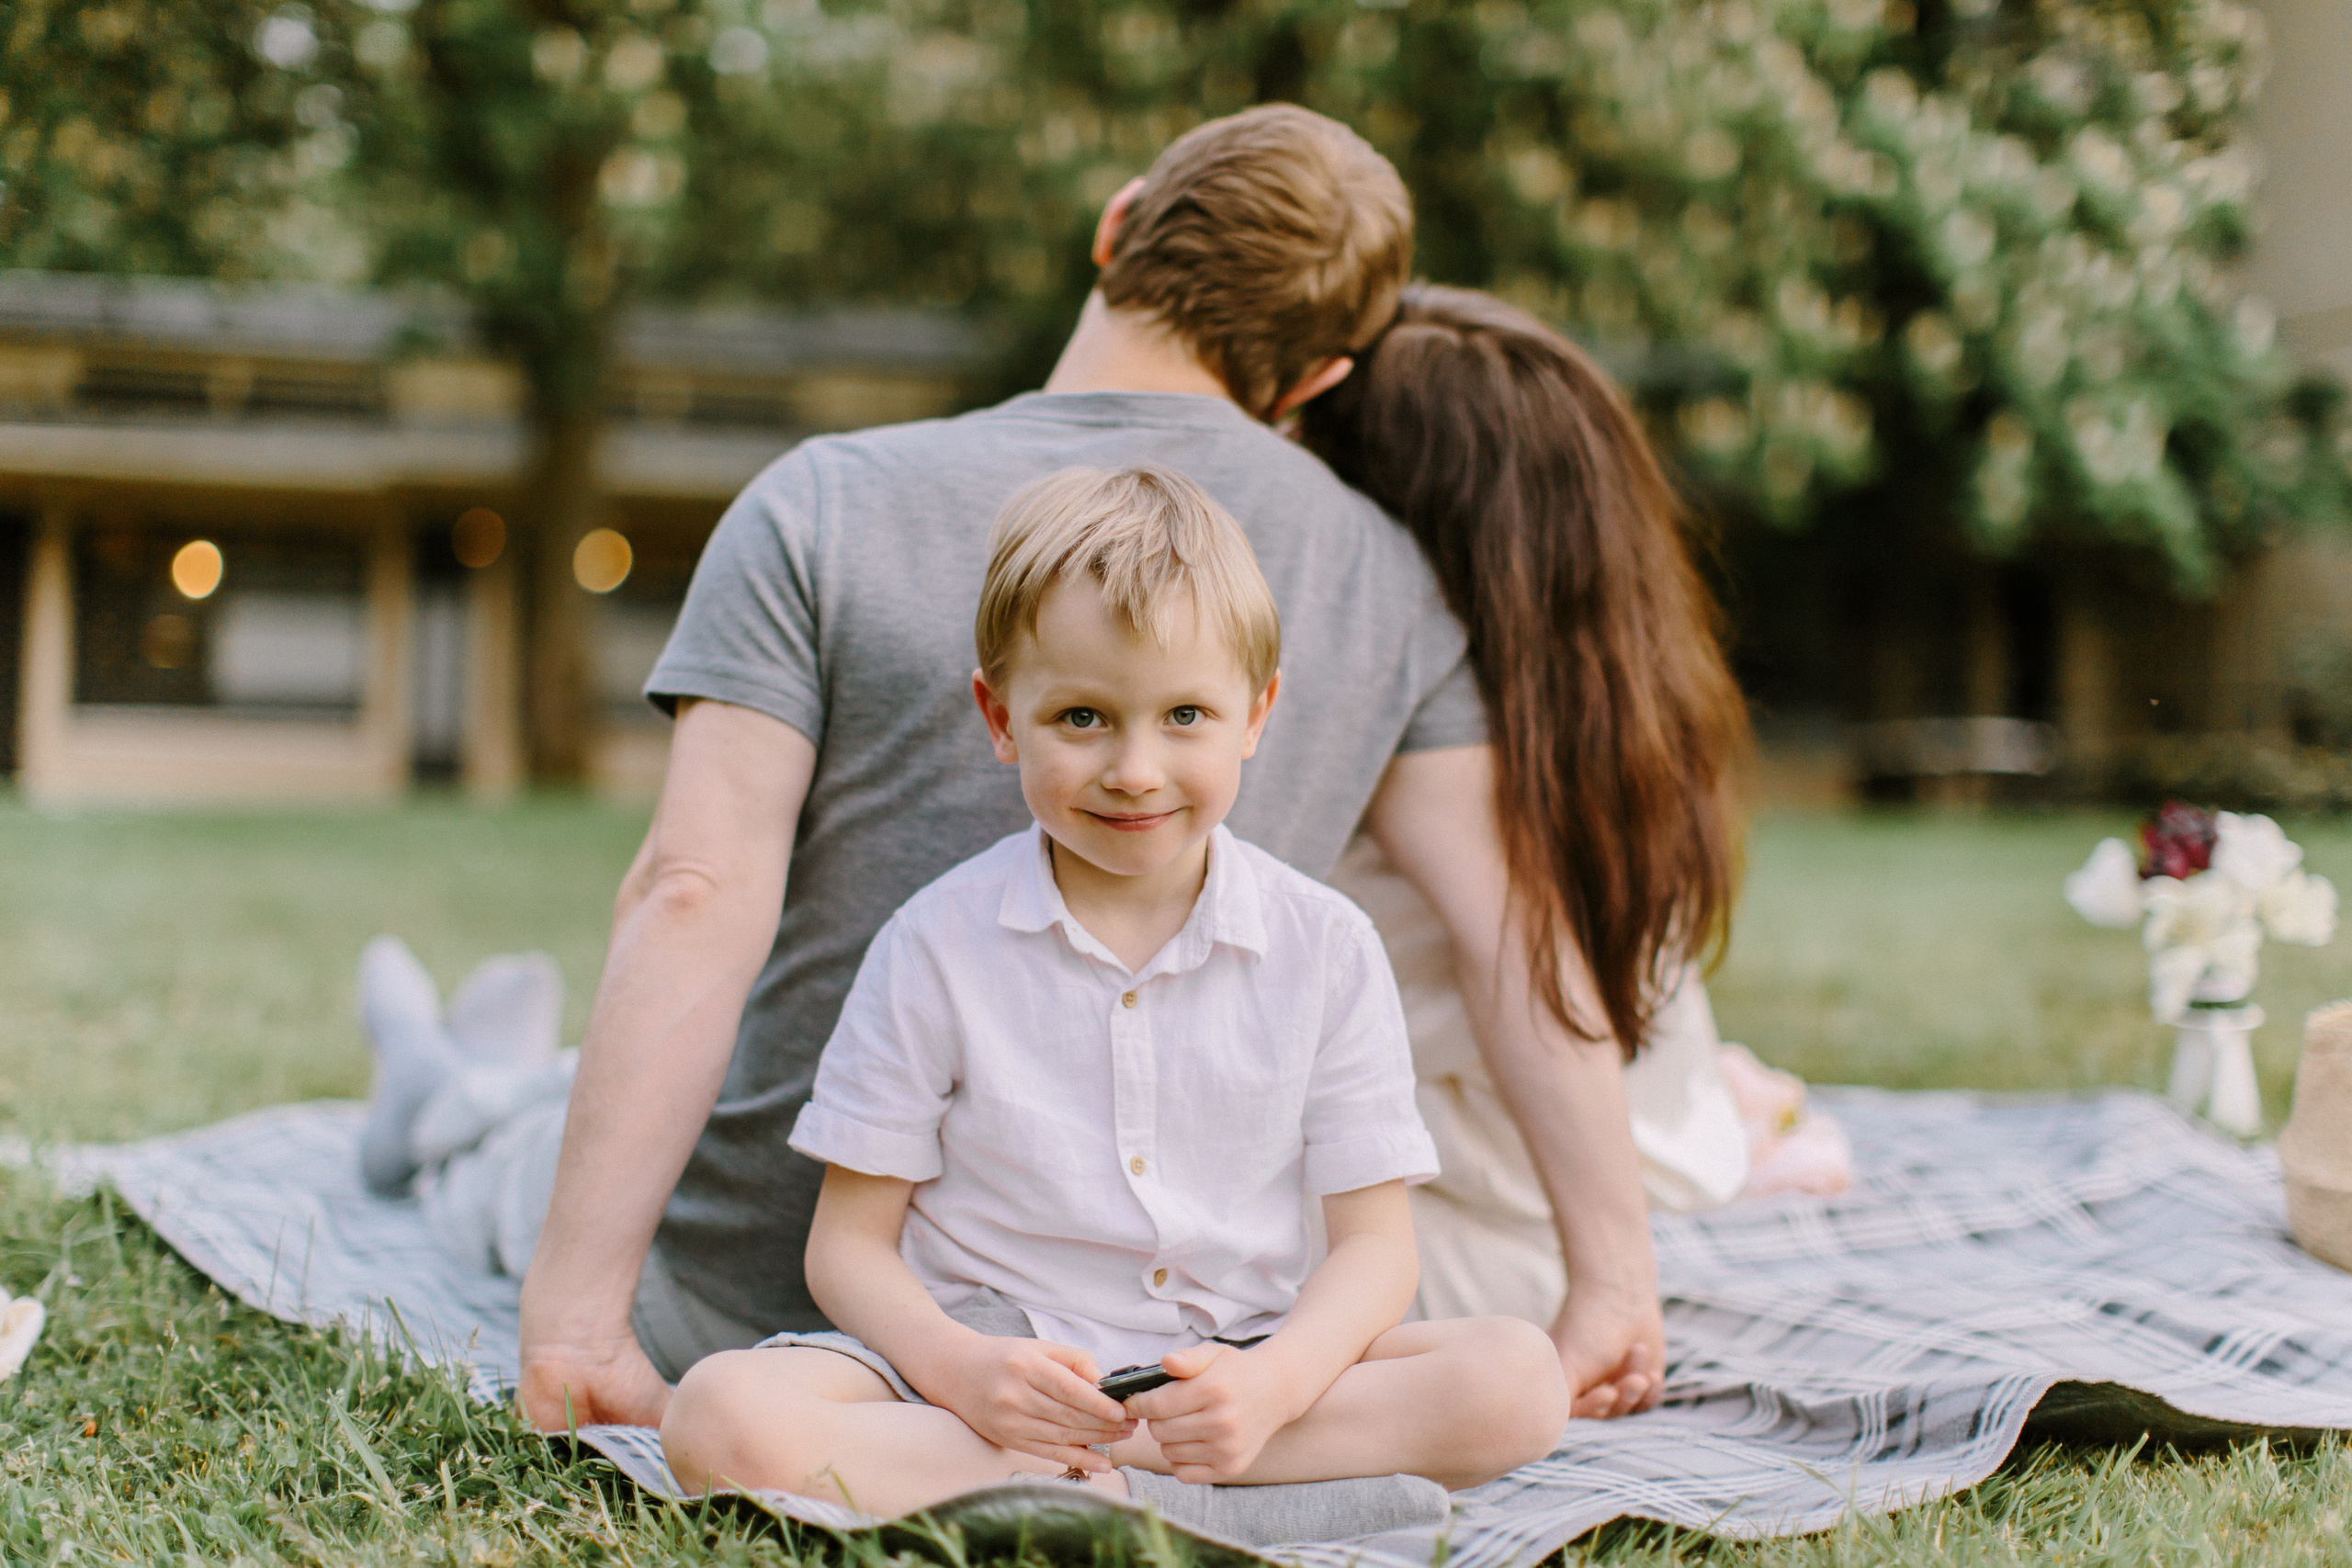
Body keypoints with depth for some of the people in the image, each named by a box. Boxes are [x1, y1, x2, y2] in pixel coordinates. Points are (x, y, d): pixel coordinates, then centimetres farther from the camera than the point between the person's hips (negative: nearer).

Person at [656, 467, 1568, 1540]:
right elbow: (850, 1241, 1)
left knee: (1520, 1381, -22)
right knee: (723, 1417, -28)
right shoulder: (938, 947, -1)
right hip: (990, 1360, -1)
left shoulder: (1324, 948, 1)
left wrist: (1275, 1382, -20)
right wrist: (955, 1367, -21)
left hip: (1232, 1372, 2)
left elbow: (1374, 1241, 1)